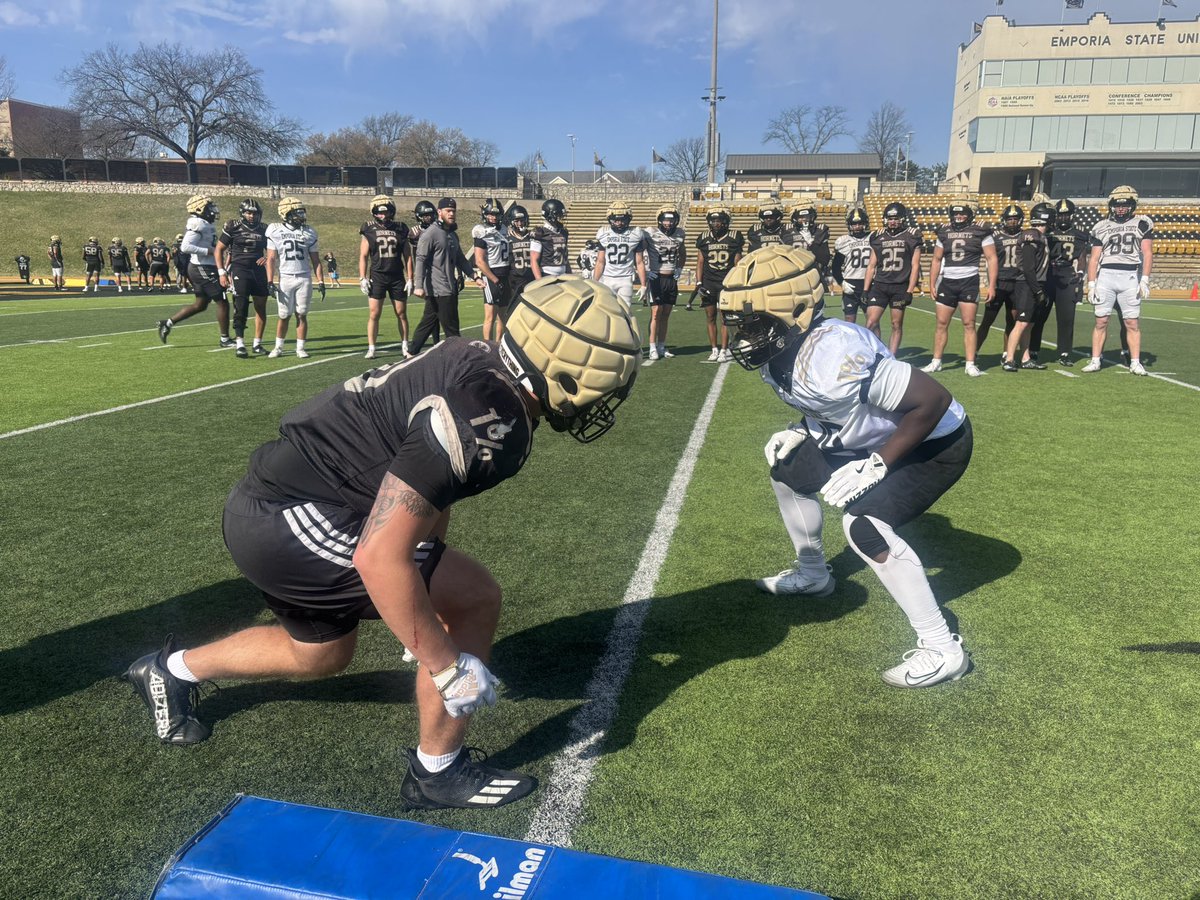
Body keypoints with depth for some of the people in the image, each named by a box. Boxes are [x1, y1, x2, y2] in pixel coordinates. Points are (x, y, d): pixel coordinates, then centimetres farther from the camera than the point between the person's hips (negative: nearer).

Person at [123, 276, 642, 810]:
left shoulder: (480, 365, 2)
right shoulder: (487, 420, -26)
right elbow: (380, 557, -29)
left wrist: (436, 583, 25)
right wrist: (448, 668, -18)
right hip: (289, 521, -9)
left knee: (320, 655, 28)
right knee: (475, 601, -9)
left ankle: (172, 670, 49)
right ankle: (438, 774, 9)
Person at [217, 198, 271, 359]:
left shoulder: (264, 229, 8)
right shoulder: (233, 227, -3)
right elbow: (219, 249, 2)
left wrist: (267, 257, -4)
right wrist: (222, 273, -5)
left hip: (259, 271, 4)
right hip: (240, 269, -4)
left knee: (261, 308, 4)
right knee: (241, 307, -11)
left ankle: (257, 344, 14)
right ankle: (240, 345, -8)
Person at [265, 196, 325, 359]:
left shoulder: (308, 232, 6)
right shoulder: (276, 230, 0)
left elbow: (315, 260, 8)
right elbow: (271, 258, -1)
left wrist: (320, 282, 2)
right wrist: (270, 282, -8)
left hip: (304, 279, 2)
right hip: (285, 278, -1)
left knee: (301, 315, 1)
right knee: (284, 316, 2)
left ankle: (300, 348, 10)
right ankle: (278, 348, 16)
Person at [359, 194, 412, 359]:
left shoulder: (400, 229, 5)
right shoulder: (369, 230, 2)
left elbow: (407, 257, 7)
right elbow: (363, 256, 3)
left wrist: (410, 279, 2)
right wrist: (362, 278, -5)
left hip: (397, 277, 1)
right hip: (377, 277, -1)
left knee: (401, 314, 6)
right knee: (374, 314, -4)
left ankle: (405, 347, 17)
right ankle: (371, 349, 2)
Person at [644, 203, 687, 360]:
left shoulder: (680, 234, 6)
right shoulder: (650, 234, -9)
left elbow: (682, 255, 22)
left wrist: (679, 269, 10)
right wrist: (646, 270, -8)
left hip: (672, 279, 5)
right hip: (656, 278, -4)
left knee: (666, 315, 8)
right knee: (656, 313, -8)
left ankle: (662, 347, 15)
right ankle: (653, 348, -4)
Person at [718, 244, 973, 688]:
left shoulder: (832, 355, -37)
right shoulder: (775, 353, -9)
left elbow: (933, 400, -33)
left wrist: (876, 465, -29)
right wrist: (799, 431, -4)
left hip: (934, 441, -9)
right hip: (871, 438, 9)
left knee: (865, 523, -24)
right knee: (789, 469, 13)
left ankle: (942, 650, -10)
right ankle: (812, 574, 36)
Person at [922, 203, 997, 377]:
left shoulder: (981, 232, 0)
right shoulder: (944, 232, 10)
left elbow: (991, 258, -1)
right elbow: (937, 260, 16)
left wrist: (992, 285, -8)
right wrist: (932, 284, 9)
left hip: (969, 282, -3)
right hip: (947, 282, 3)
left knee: (969, 324, -4)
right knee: (941, 323, 3)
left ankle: (970, 364, 1)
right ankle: (936, 362, 12)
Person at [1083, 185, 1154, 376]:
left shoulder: (1142, 224, 8)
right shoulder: (1102, 227, 11)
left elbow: (1147, 253, 2)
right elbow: (1094, 258, 10)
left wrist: (1145, 280, -7)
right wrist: (1091, 284, 3)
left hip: (1130, 277, -1)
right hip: (1105, 275, 1)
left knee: (1132, 322, -1)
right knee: (1101, 321, 0)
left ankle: (1135, 363, 5)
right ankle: (1095, 361, 6)